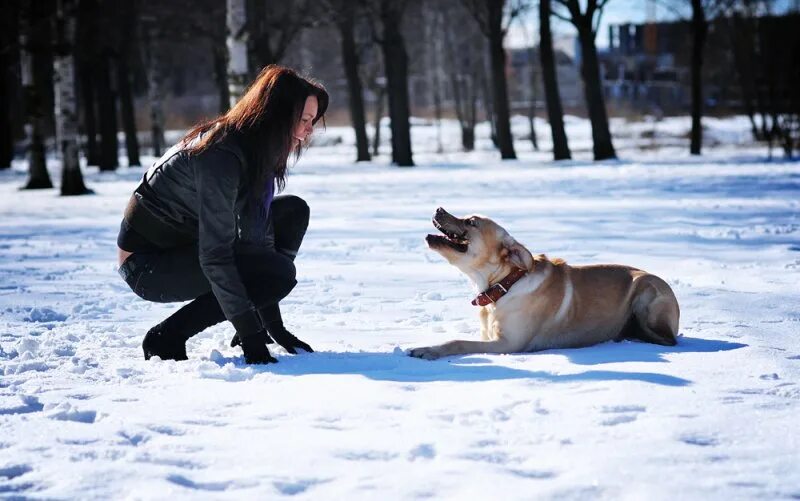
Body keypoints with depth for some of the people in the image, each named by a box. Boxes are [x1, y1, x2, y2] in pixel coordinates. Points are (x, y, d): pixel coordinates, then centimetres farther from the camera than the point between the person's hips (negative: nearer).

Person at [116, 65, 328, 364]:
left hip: (187, 244, 9)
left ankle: (262, 325, 7)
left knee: (293, 212, 4)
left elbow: (256, 233, 1)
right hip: (147, 262, -9)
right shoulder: (222, 157, -29)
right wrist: (251, 338, -29)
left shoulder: (258, 151, -1)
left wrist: (274, 325, -2)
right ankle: (165, 338, -11)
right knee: (277, 274, -23)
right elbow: (214, 257, -31)